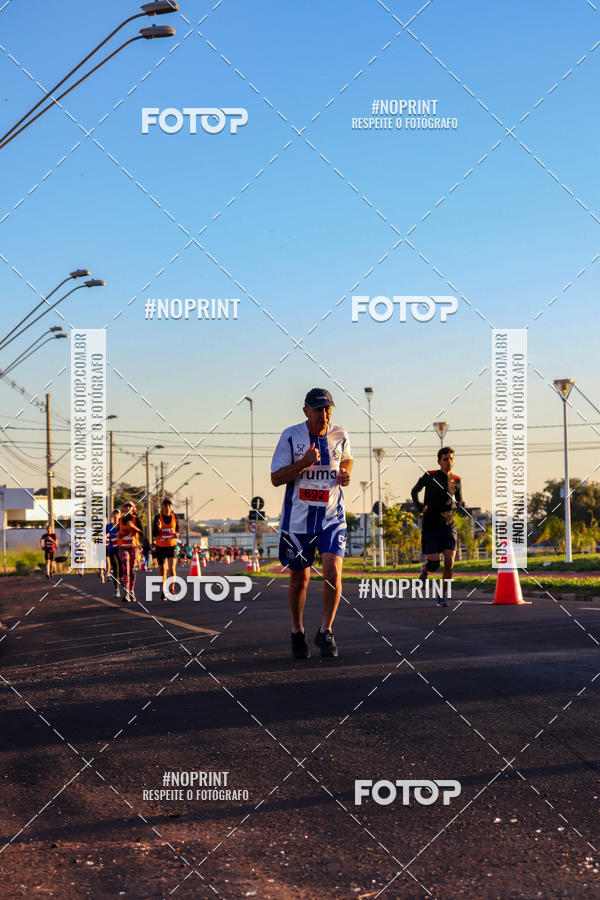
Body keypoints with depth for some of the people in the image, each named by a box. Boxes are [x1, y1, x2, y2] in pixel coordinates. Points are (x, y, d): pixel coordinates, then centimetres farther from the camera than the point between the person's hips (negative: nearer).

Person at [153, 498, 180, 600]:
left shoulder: (174, 517, 0)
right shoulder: (158, 517, -5)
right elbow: (154, 533, -4)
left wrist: (177, 534, -8)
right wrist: (158, 528, -25)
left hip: (172, 546, 0)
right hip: (160, 547, 0)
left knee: (171, 568, -16)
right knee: (162, 571, 5)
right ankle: (163, 591, 21)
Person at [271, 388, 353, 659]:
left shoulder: (339, 435, 1)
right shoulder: (291, 436, -8)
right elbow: (276, 478, -9)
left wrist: (346, 473, 1)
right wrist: (303, 463, -24)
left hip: (331, 518, 1)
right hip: (298, 519, -1)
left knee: (332, 572, -16)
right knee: (299, 579, 9)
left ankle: (325, 632, 0)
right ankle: (297, 632, 30)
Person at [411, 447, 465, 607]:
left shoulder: (457, 480, 5)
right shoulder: (429, 476, -3)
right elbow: (414, 491, 12)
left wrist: (461, 504, -6)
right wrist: (420, 506, -6)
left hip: (448, 526, 2)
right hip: (430, 526, -2)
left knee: (449, 563, -11)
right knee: (434, 564, -8)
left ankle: (442, 596, 5)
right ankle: (425, 570, 30)